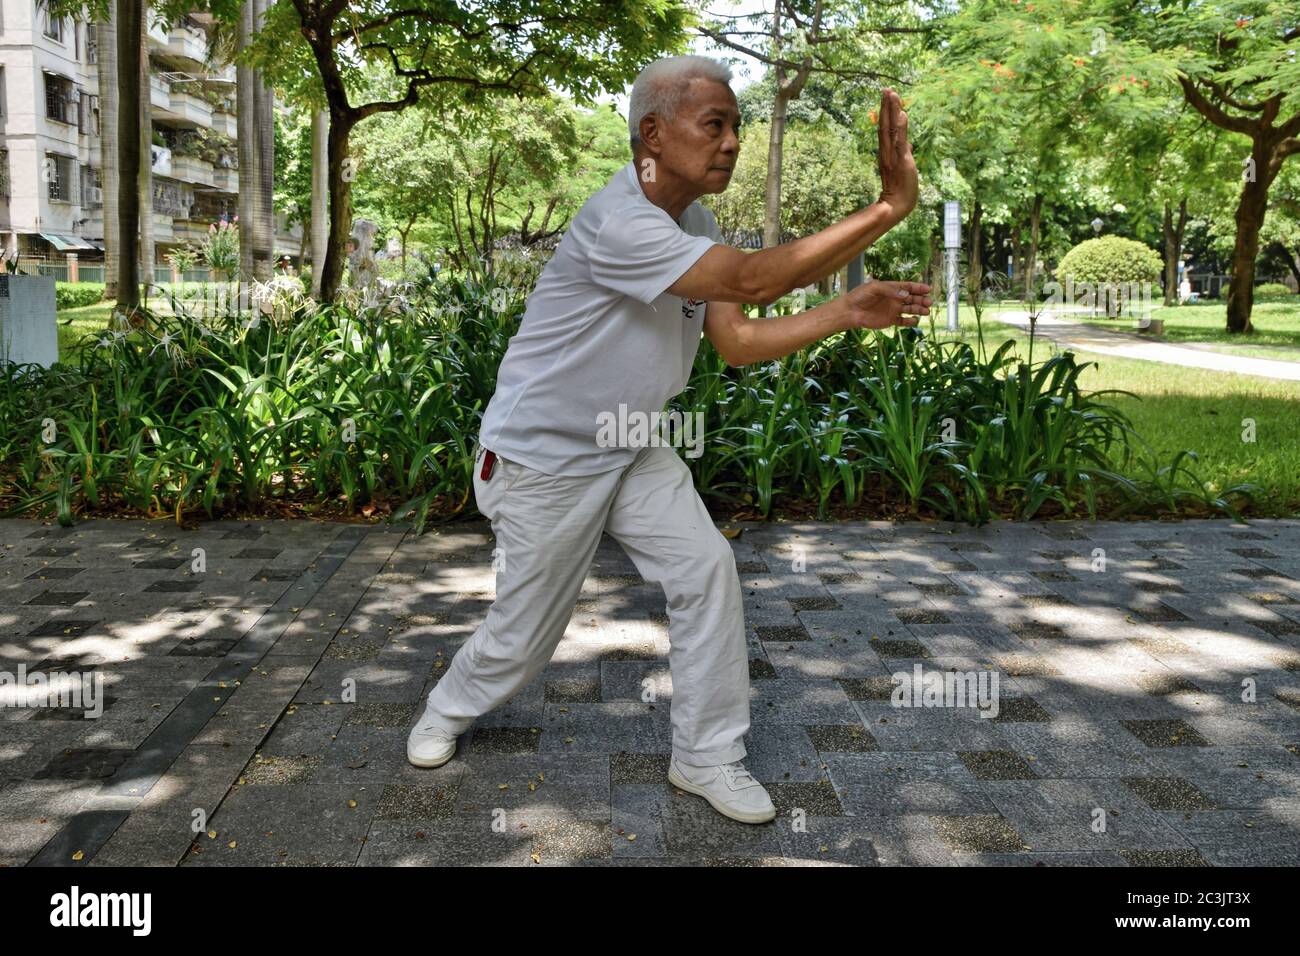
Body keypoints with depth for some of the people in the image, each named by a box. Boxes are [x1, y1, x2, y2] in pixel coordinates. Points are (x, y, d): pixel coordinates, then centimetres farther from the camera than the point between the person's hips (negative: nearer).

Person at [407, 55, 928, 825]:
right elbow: (753, 279, -38)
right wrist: (889, 207, -36)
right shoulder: (618, 222, -30)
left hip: (631, 452, 8)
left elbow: (738, 342, -4)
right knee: (526, 632, 6)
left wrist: (846, 313, -17)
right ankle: (451, 709, 39)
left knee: (707, 571, -7)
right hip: (542, 459, -7)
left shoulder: (697, 225, 0)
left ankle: (707, 757, 8)